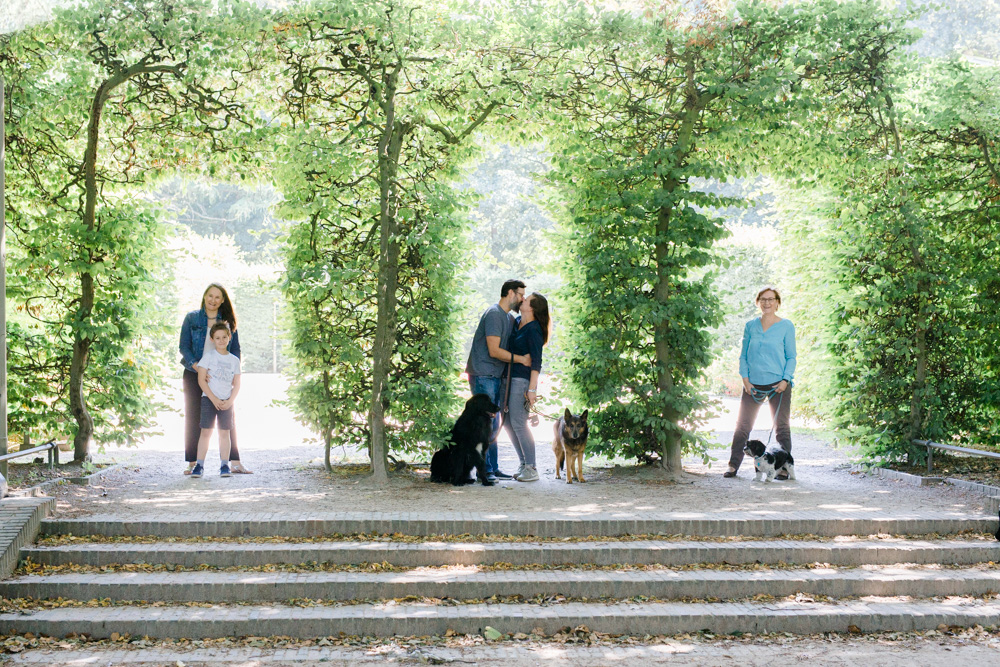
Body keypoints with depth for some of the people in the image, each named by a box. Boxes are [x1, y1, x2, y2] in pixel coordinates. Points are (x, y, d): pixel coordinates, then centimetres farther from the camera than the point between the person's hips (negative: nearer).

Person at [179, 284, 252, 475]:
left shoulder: (228, 321, 7)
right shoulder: (191, 318, 2)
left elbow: (236, 349, 9)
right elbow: (184, 346, -3)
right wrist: (196, 366, -17)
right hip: (194, 374, -1)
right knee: (193, 418, 2)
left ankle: (234, 462, 1)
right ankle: (192, 463, 7)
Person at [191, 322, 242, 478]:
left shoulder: (234, 360, 7)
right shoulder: (208, 356, -1)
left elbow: (236, 384, 9)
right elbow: (201, 380, -6)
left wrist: (230, 401, -6)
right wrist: (214, 399, -11)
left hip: (226, 401, 2)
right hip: (209, 399, -2)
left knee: (224, 432, 2)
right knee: (206, 431, -6)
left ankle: (225, 465, 6)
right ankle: (199, 465, -3)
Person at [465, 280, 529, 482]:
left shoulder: (510, 318, 18)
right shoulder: (494, 314, -12)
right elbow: (494, 351, -19)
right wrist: (521, 359, -13)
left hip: (495, 377, 10)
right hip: (482, 376, -10)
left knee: (493, 426, 11)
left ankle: (493, 469, 15)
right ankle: (484, 470, -5)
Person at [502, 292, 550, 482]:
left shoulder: (533, 329, -15)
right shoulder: (517, 322, 10)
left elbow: (536, 361, -19)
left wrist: (532, 389, -23)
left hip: (522, 379, -9)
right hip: (510, 378, 9)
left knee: (518, 423, -10)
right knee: (507, 422, 10)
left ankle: (532, 469, -4)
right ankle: (524, 464, 17)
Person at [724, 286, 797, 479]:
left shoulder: (786, 326, 2)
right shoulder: (750, 326, 8)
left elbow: (791, 357, 3)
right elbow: (743, 356, 11)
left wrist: (785, 380, -9)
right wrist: (745, 379, 0)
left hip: (778, 384, -2)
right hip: (753, 384, 2)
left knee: (781, 427, 2)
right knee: (742, 425, 2)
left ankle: (784, 468, 9)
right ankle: (733, 466, 9)